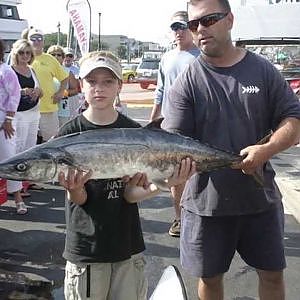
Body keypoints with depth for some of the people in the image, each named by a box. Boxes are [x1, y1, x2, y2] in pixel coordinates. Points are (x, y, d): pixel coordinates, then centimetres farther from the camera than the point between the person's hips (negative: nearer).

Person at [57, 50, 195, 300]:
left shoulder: (134, 133, -3)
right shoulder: (69, 134, -6)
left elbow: (130, 193, -8)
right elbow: (78, 200, -9)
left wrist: (158, 186, -29)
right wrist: (74, 189, -32)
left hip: (128, 243, 1)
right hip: (86, 248, -1)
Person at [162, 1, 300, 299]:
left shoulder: (263, 70, 0)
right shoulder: (187, 81, -5)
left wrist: (266, 150, -17)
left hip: (260, 196, 1)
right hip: (206, 200, -1)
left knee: (272, 273, 15)